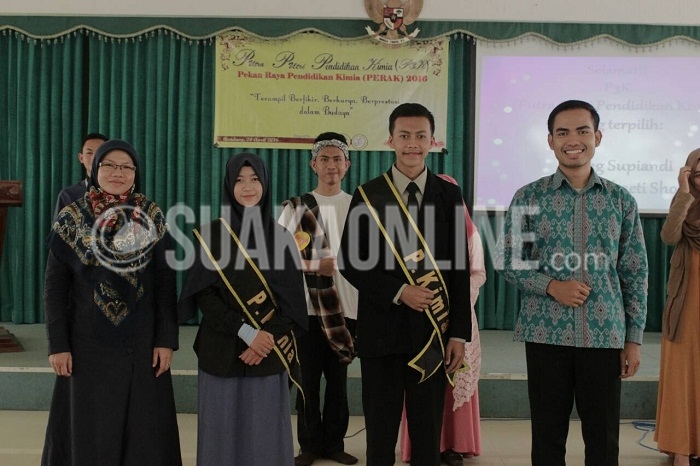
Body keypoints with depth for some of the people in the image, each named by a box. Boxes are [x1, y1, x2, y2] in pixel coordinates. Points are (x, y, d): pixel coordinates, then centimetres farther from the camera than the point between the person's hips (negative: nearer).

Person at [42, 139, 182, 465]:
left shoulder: (152, 217, 0)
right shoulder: (72, 218, -1)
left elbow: (165, 282, 0)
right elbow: (54, 286, -1)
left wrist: (166, 339, -6)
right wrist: (57, 344, -6)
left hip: (142, 343, 1)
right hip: (88, 344, 0)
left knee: (143, 431, 7)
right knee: (89, 432, 7)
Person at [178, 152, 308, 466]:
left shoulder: (281, 237, 5)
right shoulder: (210, 235, 1)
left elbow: (293, 299, 2)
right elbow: (203, 295, -6)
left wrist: (266, 340, -12)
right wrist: (246, 332, -15)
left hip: (269, 356, 1)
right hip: (221, 353, -1)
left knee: (265, 436, 4)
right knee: (222, 434, 4)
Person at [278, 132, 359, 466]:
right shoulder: (296, 207, 2)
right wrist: (315, 265, -16)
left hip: (346, 305, 1)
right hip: (307, 306, -1)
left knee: (338, 378, 8)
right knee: (308, 378, 3)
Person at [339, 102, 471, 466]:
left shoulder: (449, 195, 4)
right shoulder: (367, 195, 1)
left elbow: (459, 268, 3)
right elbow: (350, 262, -1)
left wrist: (459, 333, -2)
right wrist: (397, 293, -13)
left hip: (433, 332, 1)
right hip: (381, 330, 0)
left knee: (428, 436, 10)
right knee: (380, 436, 9)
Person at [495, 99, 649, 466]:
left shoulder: (621, 200, 5)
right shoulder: (529, 197, 0)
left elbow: (635, 274, 7)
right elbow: (507, 262, 2)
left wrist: (634, 339, 3)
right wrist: (550, 286, -14)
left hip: (605, 335, 1)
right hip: (546, 334, -1)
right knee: (547, 435, 8)